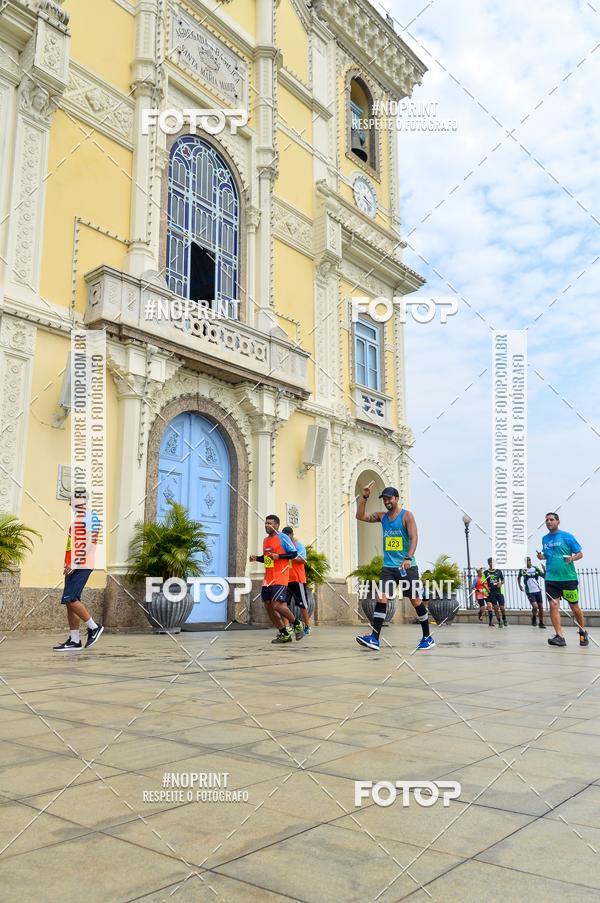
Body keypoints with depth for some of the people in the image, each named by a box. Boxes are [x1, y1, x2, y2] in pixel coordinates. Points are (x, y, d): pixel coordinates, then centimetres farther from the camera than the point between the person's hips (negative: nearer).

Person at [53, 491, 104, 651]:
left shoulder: (90, 517, -9)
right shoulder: (76, 518, 19)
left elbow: (90, 543, -17)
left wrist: (75, 563, -21)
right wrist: (68, 564, 19)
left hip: (81, 566, -9)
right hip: (72, 566, 9)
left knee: (70, 599, -14)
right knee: (70, 601, 7)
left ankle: (94, 627, 1)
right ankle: (74, 640, 12)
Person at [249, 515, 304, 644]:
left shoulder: (283, 537, -7)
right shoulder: (265, 540, 17)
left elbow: (294, 553, -9)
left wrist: (278, 556, -19)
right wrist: (257, 558, 9)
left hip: (280, 578, -8)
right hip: (268, 578, 8)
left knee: (277, 605, -16)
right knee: (268, 606, 4)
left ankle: (297, 624, 8)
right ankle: (284, 634, 14)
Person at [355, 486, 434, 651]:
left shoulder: (406, 515, -5)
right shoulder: (382, 516, 12)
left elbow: (414, 538, -13)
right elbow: (360, 516, 11)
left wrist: (408, 558, -26)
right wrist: (364, 497, -1)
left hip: (406, 566, -4)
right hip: (388, 566, 4)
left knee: (415, 600, 3)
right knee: (381, 598, -8)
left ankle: (428, 637, 17)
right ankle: (374, 638, -10)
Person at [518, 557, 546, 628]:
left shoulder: (535, 568, -3)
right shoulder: (523, 570, -6)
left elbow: (544, 576, -6)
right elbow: (518, 577, 12)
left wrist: (544, 570, -22)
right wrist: (520, 585, 1)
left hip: (538, 590, 3)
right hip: (529, 592, -3)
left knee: (541, 607, 4)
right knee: (535, 606, -17)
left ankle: (541, 623, 19)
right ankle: (534, 618, 12)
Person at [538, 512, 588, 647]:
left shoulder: (567, 536, -4)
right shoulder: (545, 539, 10)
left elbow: (580, 554, -1)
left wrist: (572, 558, -22)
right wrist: (542, 556, 0)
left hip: (568, 577, -3)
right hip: (551, 578, 3)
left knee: (574, 606, 8)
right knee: (553, 606, -9)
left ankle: (583, 632, 30)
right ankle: (559, 636, -8)